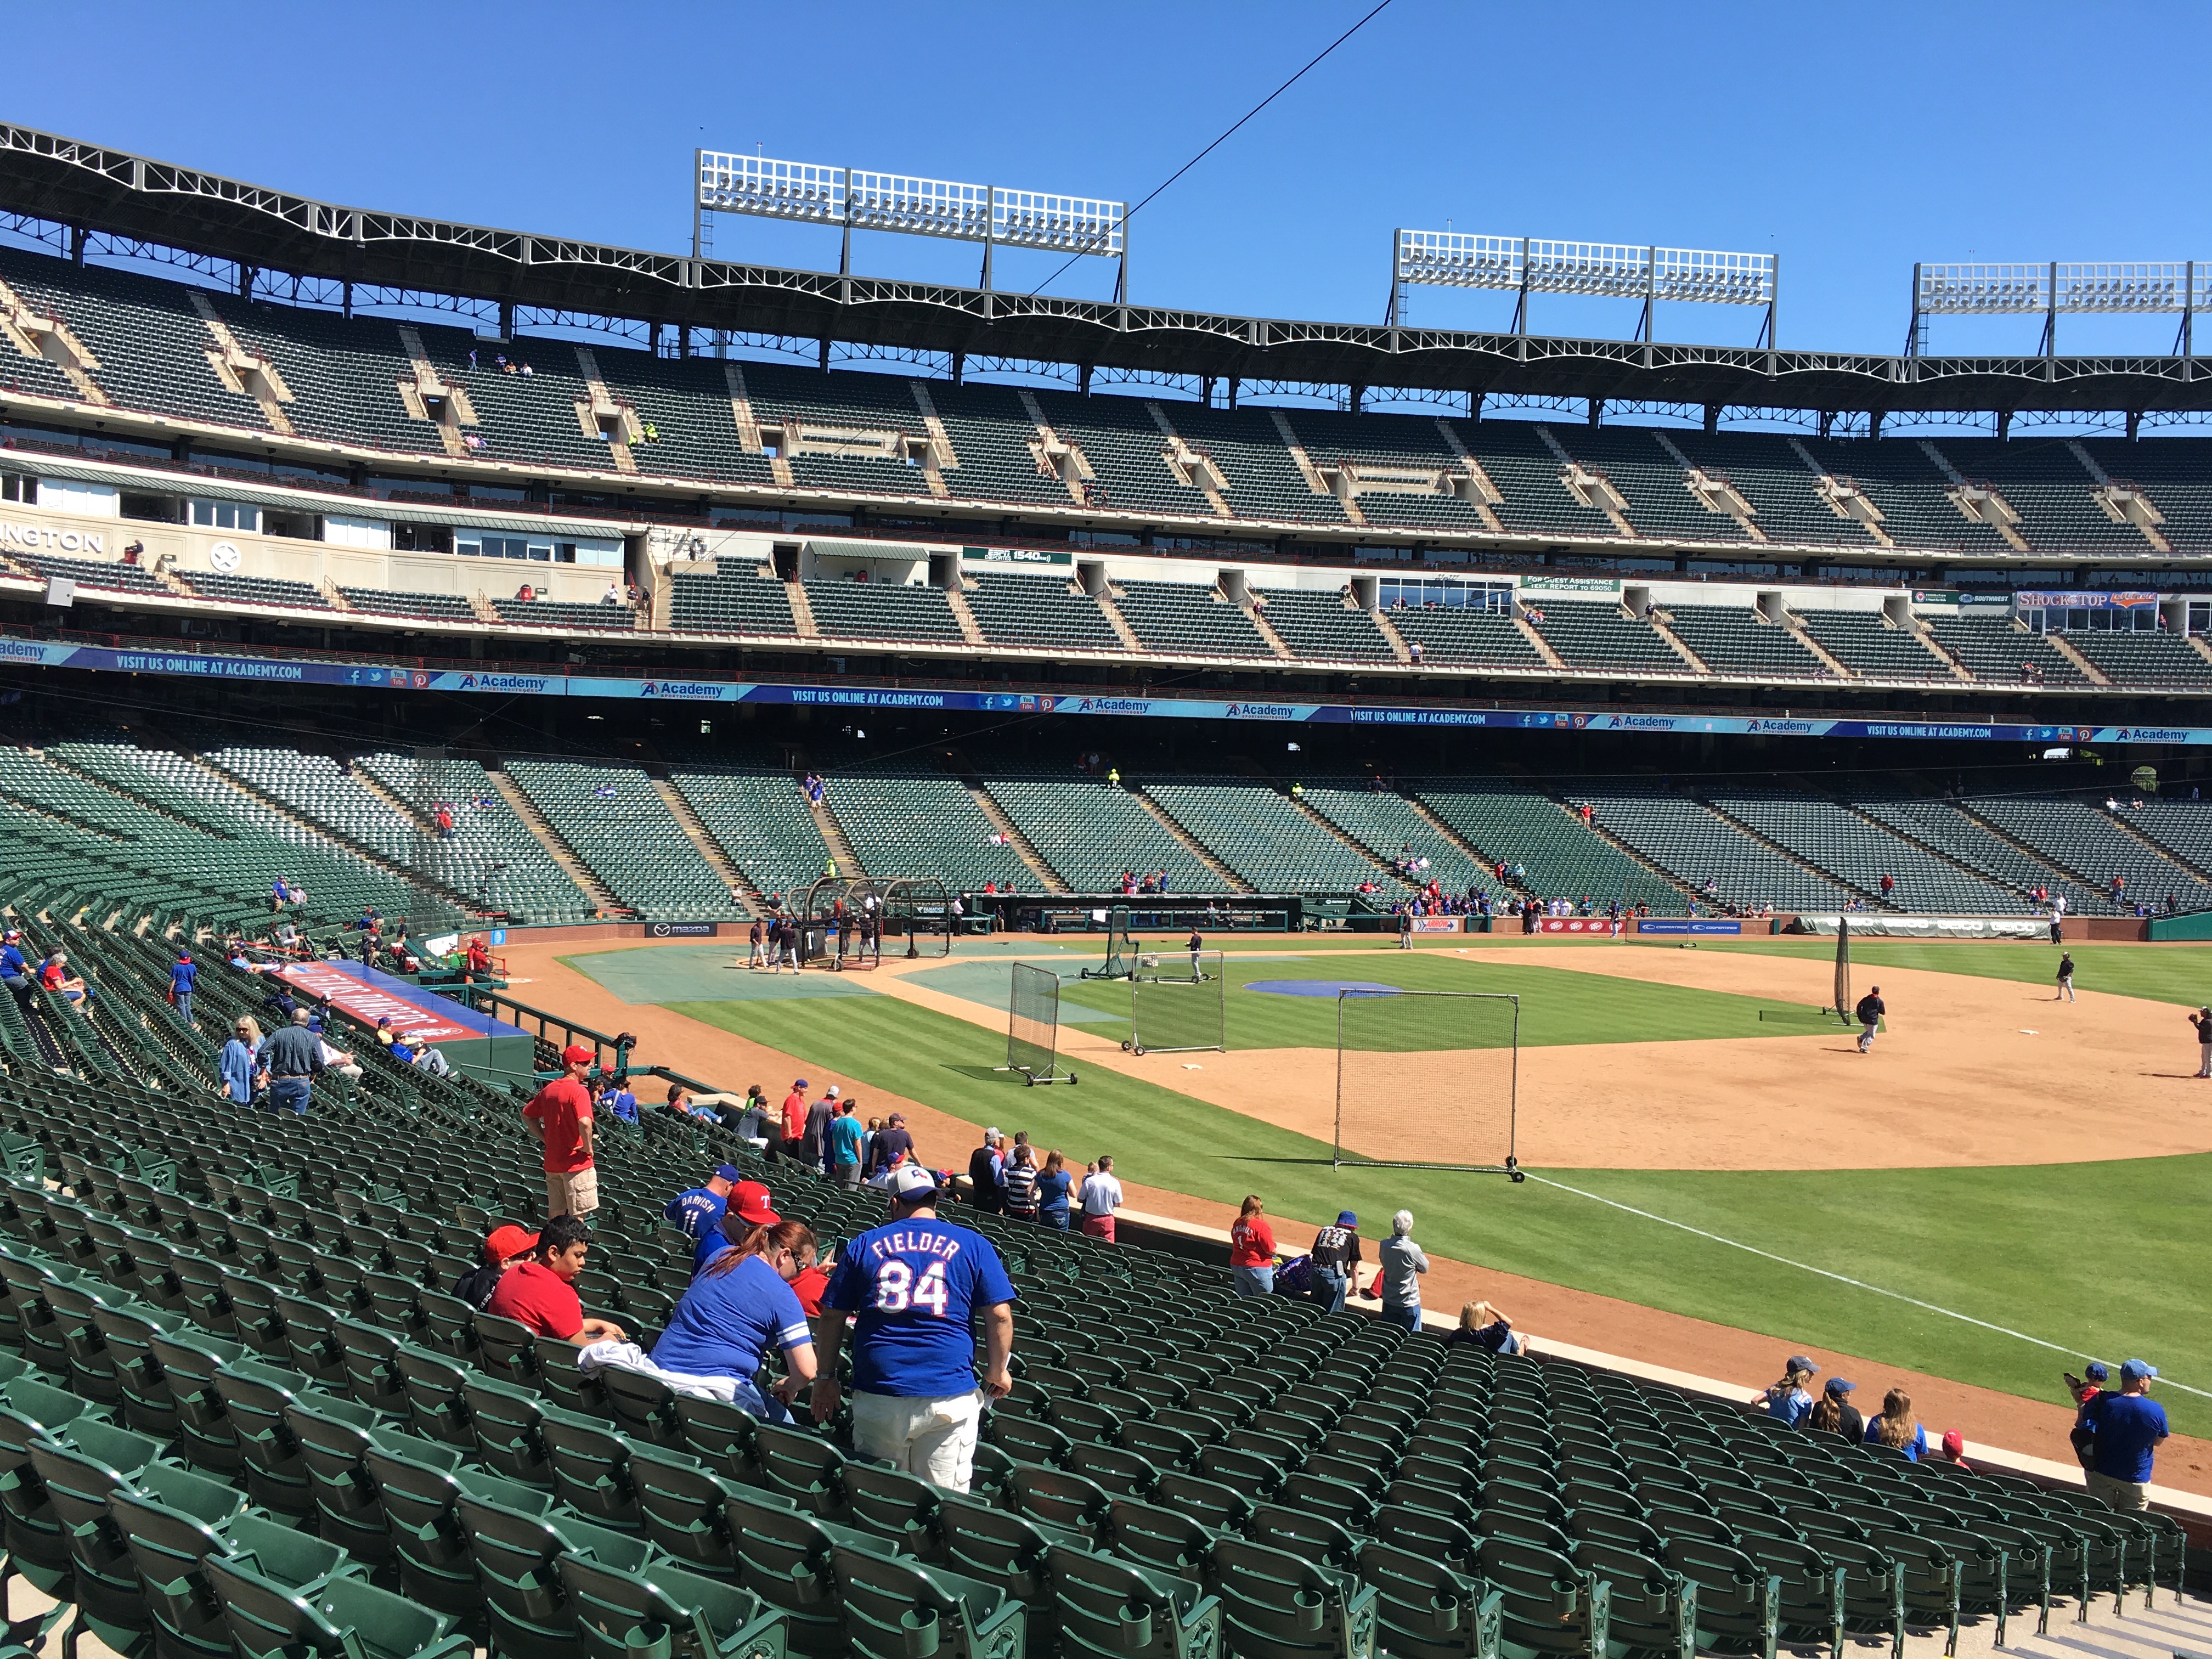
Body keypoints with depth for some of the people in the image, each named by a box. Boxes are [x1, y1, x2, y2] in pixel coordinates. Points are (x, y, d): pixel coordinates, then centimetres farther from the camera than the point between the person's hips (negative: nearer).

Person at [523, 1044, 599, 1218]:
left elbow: (526, 1114, 19)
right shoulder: (578, 1091, -16)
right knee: (577, 1216, 0)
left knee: (555, 1215, 15)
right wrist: (588, 1147, -16)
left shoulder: (549, 1089, 9)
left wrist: (546, 1138, 15)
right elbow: (584, 1122, -32)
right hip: (576, 1162, -8)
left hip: (552, 1162, 8)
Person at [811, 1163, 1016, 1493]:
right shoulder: (973, 1245, 6)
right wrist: (997, 1373, 12)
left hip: (877, 1391, 1)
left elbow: (832, 1316, 11)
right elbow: (1000, 1315, 0)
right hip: (949, 1392, -1)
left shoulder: (863, 1245, 10)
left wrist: (826, 1377, 19)